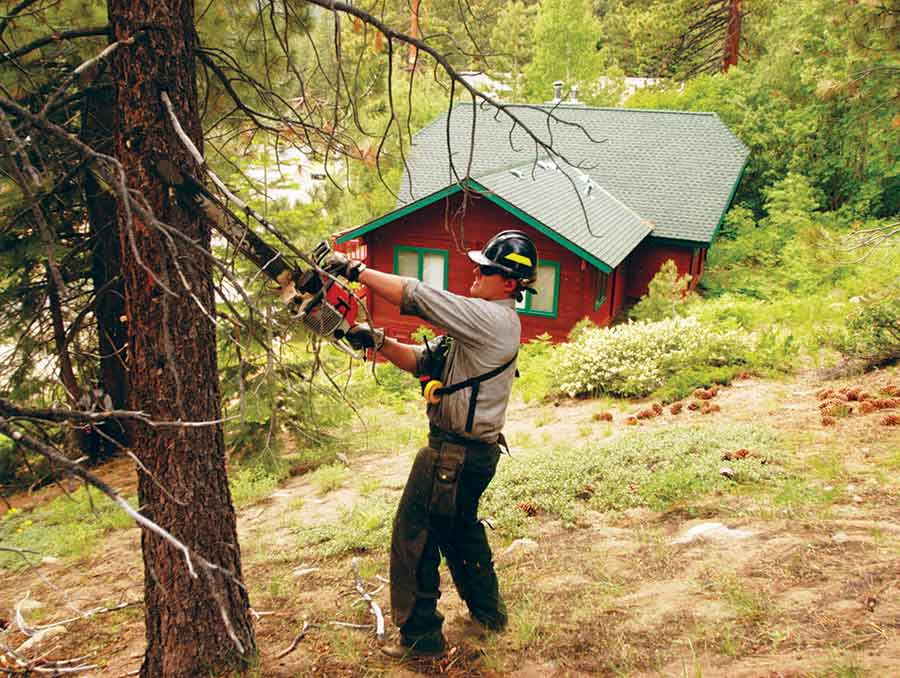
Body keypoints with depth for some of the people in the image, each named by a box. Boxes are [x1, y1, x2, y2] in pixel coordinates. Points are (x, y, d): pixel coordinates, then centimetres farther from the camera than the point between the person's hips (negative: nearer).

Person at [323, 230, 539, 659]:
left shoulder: (493, 318, -20)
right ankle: (487, 611, 40)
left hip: (455, 456, -10)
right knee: (461, 528, 25)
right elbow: (424, 360, 9)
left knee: (414, 537, 1)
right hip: (473, 450, 10)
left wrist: (356, 270, -19)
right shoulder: (483, 320, 12)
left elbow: (417, 296, -27)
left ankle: (420, 636, 13)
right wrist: (379, 342, -6)